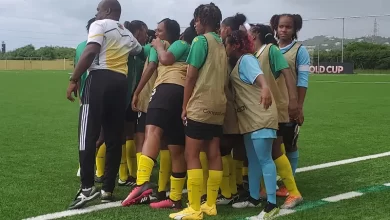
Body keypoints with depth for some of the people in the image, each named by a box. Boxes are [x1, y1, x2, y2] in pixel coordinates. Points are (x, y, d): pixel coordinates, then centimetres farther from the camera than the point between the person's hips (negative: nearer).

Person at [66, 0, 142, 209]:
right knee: (114, 138, 7)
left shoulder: (99, 25, 3)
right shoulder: (127, 34, 24)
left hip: (100, 79, -6)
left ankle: (87, 187, -13)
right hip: (120, 82, 7)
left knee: (88, 135, -7)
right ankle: (108, 190, 10)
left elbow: (90, 52, -11)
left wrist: (73, 79, -11)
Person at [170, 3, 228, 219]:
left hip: (200, 106, -8)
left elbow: (191, 77, -9)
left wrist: (185, 106, -2)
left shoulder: (201, 40, -7)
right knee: (214, 155, 7)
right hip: (218, 106, 8)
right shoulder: (221, 44, 16)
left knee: (192, 155, -6)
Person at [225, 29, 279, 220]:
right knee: (253, 159, 15)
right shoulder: (237, 63, 18)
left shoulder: (247, 59, -12)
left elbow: (259, 74, -32)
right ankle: (254, 198, 25)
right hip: (249, 118, 10)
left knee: (264, 159, -11)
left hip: (260, 116, -10)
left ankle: (272, 205, -9)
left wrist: (265, 87, -51)